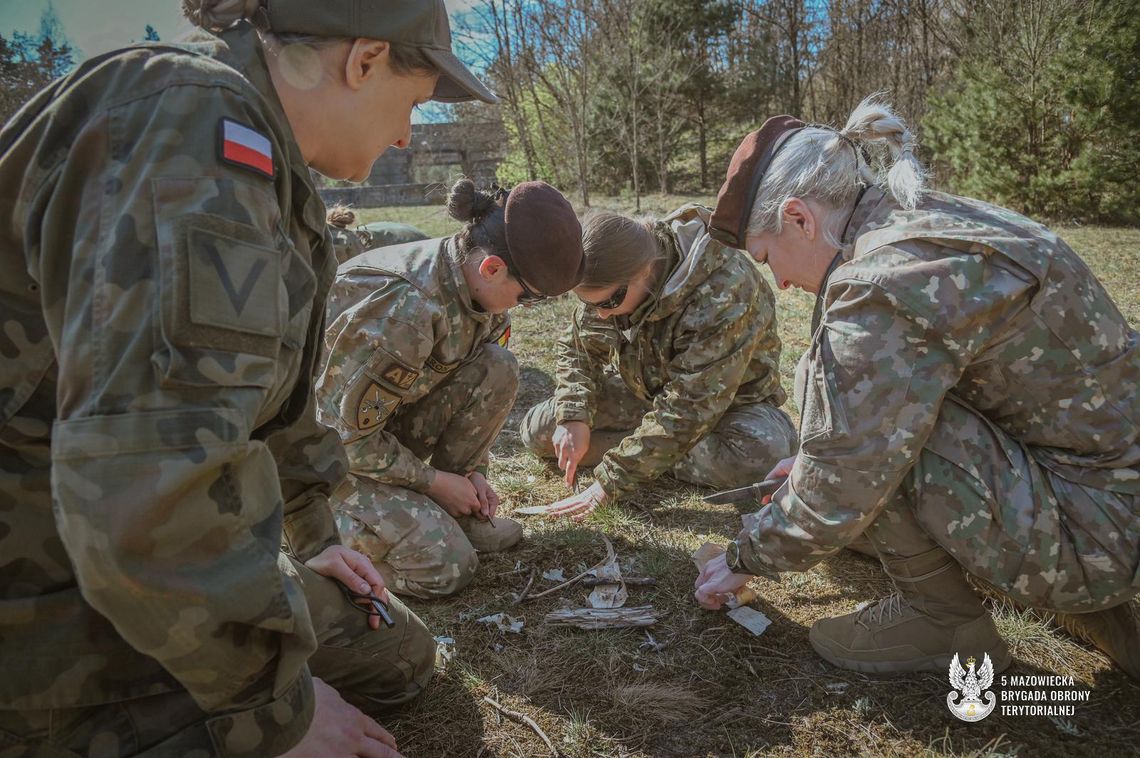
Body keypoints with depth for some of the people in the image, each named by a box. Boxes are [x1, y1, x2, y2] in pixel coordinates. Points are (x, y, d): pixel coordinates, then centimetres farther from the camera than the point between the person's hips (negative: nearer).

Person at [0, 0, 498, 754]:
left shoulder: (262, 164, 6)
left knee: (397, 658, 11)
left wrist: (312, 538, 22)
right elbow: (148, 476, -35)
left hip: (184, 555, 9)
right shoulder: (192, 131, -26)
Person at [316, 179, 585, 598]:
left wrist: (472, 472, -2)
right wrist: (434, 480, -15)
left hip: (386, 423, 7)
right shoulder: (407, 308, -34)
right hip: (326, 442, -7)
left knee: (497, 369, -14)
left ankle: (450, 513, -1)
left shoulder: (475, 285, -9)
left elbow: (466, 393, 6)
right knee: (446, 566, -17)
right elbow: (347, 433, -25)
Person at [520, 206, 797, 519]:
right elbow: (576, 346, -1)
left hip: (728, 399, -4)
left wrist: (608, 483, -34)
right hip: (645, 390, 5)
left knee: (764, 454, -39)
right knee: (537, 429, -8)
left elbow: (687, 412, -36)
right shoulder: (611, 283, -17)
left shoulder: (721, 297, -37)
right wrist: (574, 417, -19)